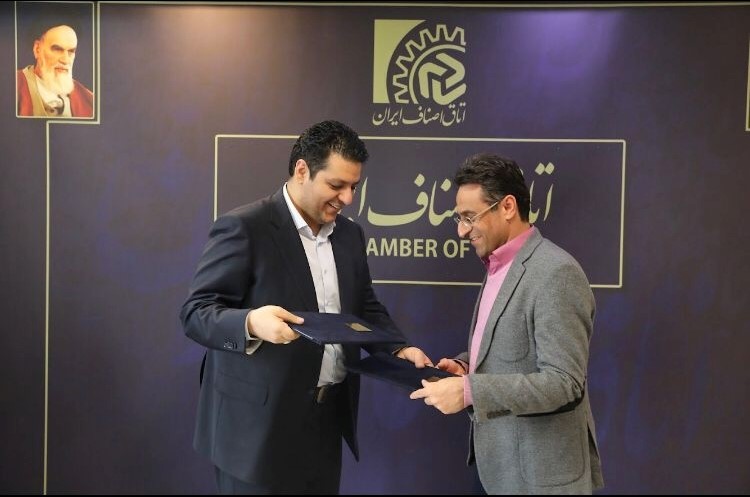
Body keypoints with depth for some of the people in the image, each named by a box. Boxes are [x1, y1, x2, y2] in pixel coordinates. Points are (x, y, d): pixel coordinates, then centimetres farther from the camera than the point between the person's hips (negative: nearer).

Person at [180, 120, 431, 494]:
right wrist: (251, 323, -33)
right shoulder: (243, 227, -13)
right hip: (259, 424, -6)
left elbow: (365, 307, 16)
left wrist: (398, 349, -2)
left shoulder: (350, 234, 9)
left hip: (327, 420, 6)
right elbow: (195, 312, -14)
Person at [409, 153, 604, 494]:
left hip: (539, 470, -8)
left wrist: (468, 391, -27)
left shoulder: (556, 273, -21)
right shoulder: (498, 267, 8)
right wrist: (466, 366, 0)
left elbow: (563, 383, -25)